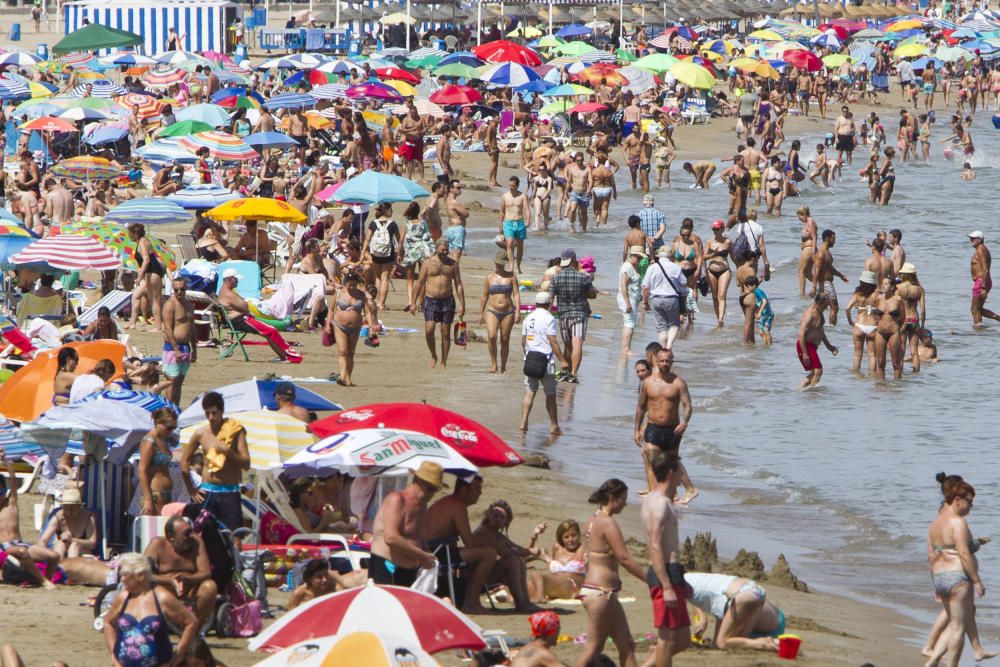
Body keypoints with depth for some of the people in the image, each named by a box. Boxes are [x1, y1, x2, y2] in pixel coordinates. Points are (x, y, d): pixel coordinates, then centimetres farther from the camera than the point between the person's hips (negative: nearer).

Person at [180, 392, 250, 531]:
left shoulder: (235, 430, -2)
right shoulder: (200, 434, 5)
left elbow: (246, 464, -5)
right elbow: (185, 460, 17)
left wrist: (227, 451, -20)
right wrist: (191, 489, 11)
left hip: (230, 492, -2)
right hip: (207, 492, 2)